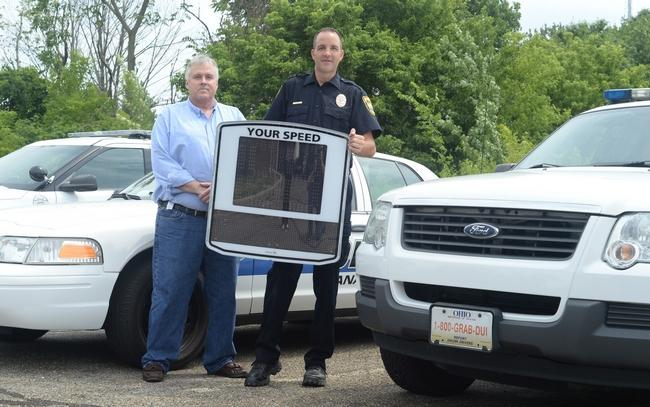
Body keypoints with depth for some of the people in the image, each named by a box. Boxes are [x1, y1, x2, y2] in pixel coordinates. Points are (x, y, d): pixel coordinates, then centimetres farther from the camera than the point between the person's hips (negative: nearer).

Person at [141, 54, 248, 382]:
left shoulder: (234, 117, 17)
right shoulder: (169, 117, 9)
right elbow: (162, 162, -3)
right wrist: (197, 188, -14)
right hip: (180, 219, -3)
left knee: (223, 294, 7)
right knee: (170, 293, -5)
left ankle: (220, 358, 16)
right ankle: (157, 359, 2)